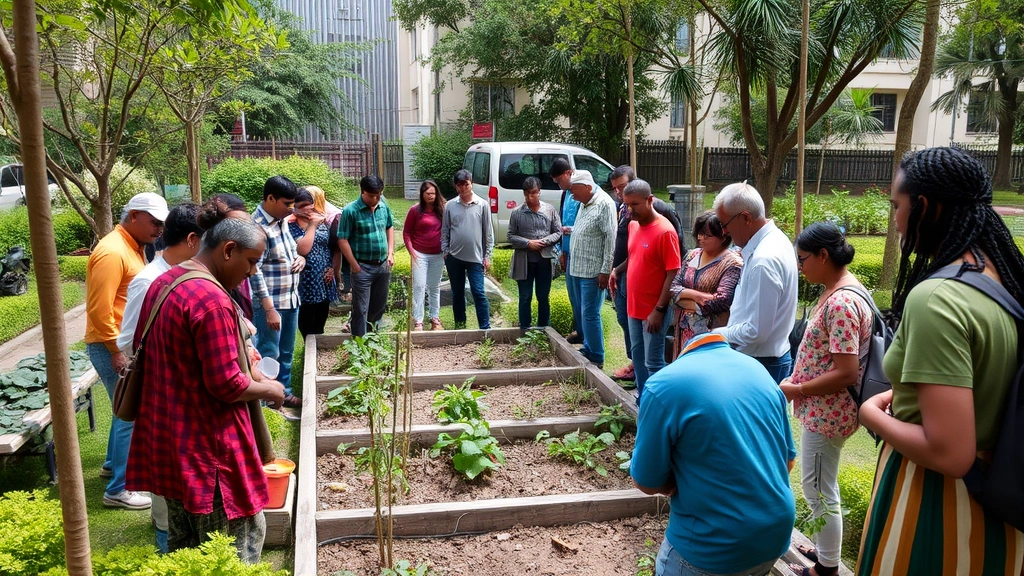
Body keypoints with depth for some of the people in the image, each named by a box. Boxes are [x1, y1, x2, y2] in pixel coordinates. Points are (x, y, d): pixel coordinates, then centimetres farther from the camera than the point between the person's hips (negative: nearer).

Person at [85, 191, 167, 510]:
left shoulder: (134, 247, 12)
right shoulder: (113, 252, -20)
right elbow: (99, 309, -23)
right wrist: (116, 350, -22)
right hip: (113, 348, -10)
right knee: (131, 414, -6)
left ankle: (114, 464, 39)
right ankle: (118, 490, 3)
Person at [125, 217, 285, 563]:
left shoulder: (162, 284, 7)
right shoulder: (212, 300, -23)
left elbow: (144, 350, 19)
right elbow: (227, 385, -23)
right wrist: (268, 389, -6)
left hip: (165, 437, 10)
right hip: (207, 444, -9)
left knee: (183, 541, 21)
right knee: (243, 536, 5)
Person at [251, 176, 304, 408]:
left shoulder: (282, 220, 7)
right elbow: (255, 271, -22)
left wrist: (300, 258, -1)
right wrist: (269, 309, -24)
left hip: (290, 299, 8)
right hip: (270, 303, -8)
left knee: (286, 353, 18)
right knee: (269, 355, 2)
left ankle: (284, 393, 32)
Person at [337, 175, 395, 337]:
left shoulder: (383, 205, 0)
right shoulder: (351, 211, -15)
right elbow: (342, 240, -14)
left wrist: (390, 253, 8)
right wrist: (355, 266, -13)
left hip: (383, 265, 5)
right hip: (363, 267, -5)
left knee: (379, 306, 18)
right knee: (361, 309, 1)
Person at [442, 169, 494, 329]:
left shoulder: (482, 205, -1)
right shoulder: (450, 206, 3)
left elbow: (488, 232, 1)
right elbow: (445, 231, 8)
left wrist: (487, 255, -2)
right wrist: (445, 251, 2)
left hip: (475, 258, -2)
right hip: (454, 257, 3)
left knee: (478, 293, -7)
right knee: (457, 293, 12)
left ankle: (485, 328, -4)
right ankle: (460, 324, 25)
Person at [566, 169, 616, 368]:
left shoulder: (604, 204, -16)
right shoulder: (584, 203, 13)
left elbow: (610, 238, -19)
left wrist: (605, 270, -19)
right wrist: (570, 230, 8)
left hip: (593, 272, -9)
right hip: (577, 269, 9)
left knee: (590, 315, -5)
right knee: (584, 313, 17)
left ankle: (596, 358, 5)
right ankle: (587, 349, 29)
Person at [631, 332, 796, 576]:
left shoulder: (665, 385, -16)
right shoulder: (758, 370, 3)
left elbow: (647, 482, -9)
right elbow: (788, 460, 11)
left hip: (715, 547, -6)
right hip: (776, 535, 6)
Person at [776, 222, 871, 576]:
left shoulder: (841, 302, -25)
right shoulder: (839, 290, 6)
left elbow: (845, 374, -27)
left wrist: (796, 390, -17)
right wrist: (799, 383, 8)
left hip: (826, 412, -10)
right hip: (823, 409, 10)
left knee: (818, 490, 5)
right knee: (821, 487, 22)